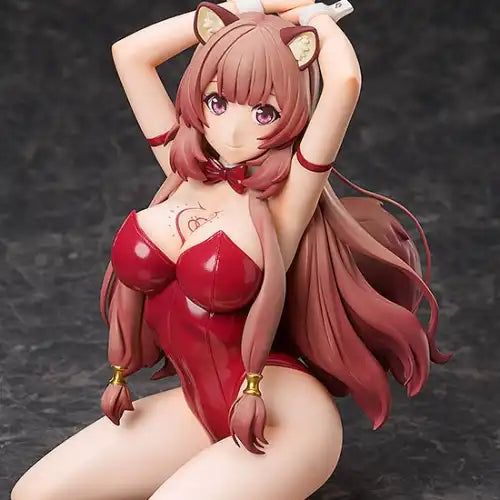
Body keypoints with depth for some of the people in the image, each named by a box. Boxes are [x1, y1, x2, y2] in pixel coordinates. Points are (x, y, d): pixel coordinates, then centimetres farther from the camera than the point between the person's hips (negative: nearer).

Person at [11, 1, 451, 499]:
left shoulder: (286, 198, -14)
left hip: (281, 420, -7)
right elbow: (130, 52, 5)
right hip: (199, 408, 7)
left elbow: (345, 81, -29)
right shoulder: (186, 170, 3)